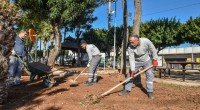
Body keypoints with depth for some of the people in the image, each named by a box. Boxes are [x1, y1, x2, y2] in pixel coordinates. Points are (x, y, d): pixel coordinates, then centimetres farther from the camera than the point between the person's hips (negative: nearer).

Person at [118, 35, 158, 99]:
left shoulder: (146, 41, -29)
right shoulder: (130, 48, -27)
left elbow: (153, 49, -15)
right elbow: (131, 59, -26)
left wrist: (154, 59, -13)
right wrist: (132, 70, -32)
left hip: (147, 60, 0)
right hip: (136, 62, 1)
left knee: (149, 74, -8)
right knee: (130, 74, -1)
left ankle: (150, 92, 3)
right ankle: (127, 90, 12)